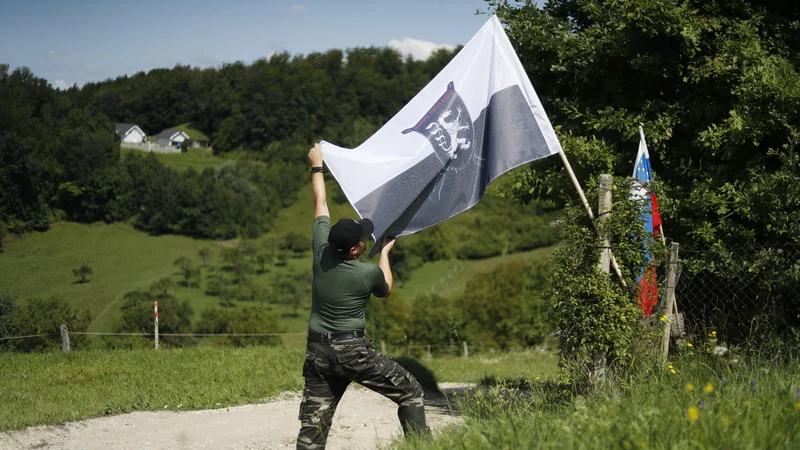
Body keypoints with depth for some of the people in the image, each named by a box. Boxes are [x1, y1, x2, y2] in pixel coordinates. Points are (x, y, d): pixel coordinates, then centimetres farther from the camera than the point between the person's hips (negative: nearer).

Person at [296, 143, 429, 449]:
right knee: (410, 392, 8)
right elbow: (386, 290, 15)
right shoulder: (368, 273, -10)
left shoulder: (321, 252, -1)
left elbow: (320, 205, 14)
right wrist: (384, 253, 27)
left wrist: (316, 167, 26)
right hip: (352, 350, -5)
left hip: (317, 352, 5)